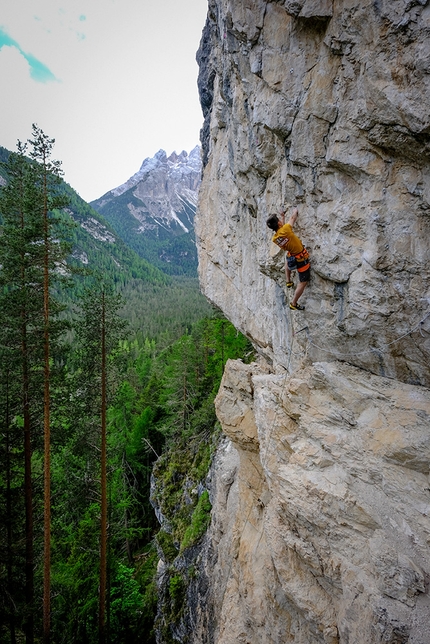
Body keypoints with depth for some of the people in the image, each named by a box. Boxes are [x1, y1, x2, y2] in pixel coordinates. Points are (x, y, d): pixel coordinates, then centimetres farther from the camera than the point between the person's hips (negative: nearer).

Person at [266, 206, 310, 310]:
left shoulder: (274, 239, -7)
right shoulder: (285, 229, -25)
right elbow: (293, 218, -7)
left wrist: (283, 218, 23)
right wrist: (295, 211, 14)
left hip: (292, 258, 6)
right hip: (302, 259, -6)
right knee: (303, 282, 8)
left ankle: (288, 281, 43)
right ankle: (293, 303, 13)